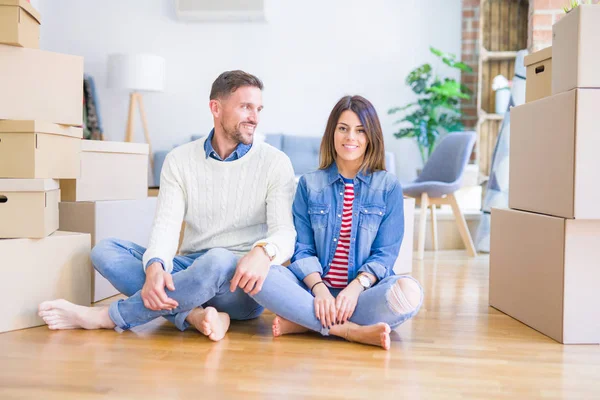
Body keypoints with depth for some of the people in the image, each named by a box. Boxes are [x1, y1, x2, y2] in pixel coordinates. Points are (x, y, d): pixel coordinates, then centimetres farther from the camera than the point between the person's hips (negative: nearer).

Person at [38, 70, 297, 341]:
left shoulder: (275, 162, -2)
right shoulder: (180, 160, 5)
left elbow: (285, 231, -12)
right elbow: (166, 224, -6)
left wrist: (264, 251, -37)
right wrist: (155, 266, -29)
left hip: (241, 284, -3)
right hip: (189, 272, 4)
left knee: (218, 260, -38)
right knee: (105, 250, -14)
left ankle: (104, 317, -23)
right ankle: (195, 315, -32)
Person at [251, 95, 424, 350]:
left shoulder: (388, 187, 5)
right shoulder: (309, 184, 9)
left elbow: (385, 254, 0)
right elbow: (302, 249, 4)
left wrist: (356, 287, -19)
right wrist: (319, 289, -16)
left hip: (364, 291, -1)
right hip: (314, 288, 1)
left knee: (408, 293, -33)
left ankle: (303, 323, -21)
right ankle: (352, 331, -26)